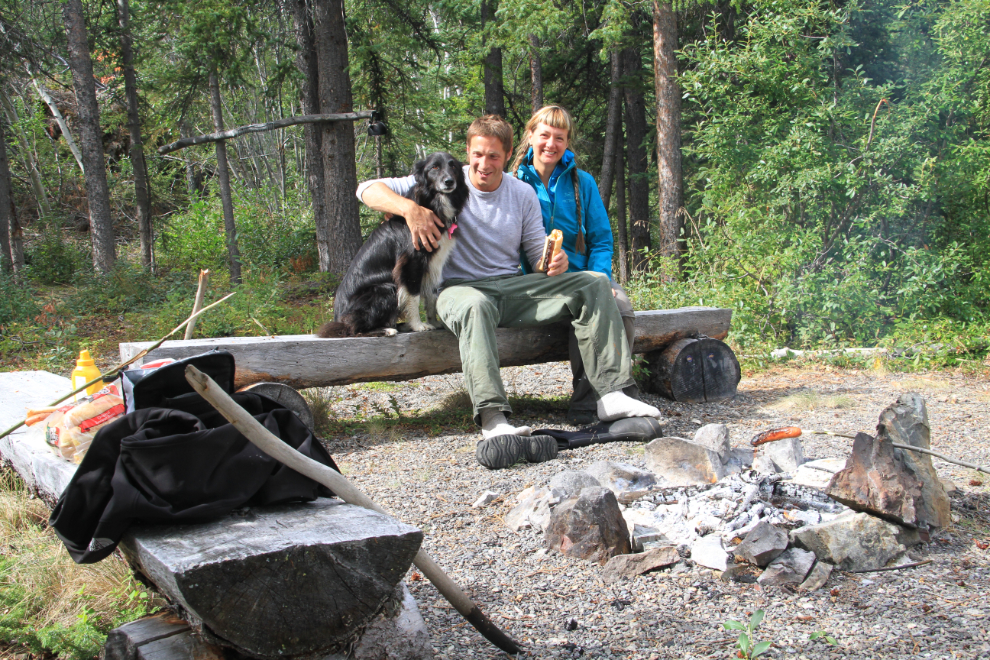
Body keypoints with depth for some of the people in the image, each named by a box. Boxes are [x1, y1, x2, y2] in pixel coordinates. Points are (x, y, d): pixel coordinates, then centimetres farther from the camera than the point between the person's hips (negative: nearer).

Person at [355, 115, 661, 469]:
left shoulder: (523, 194, 13)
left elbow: (538, 251, 14)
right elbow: (368, 188, -3)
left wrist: (556, 262, -12)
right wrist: (410, 208, -23)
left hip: (514, 287, 5)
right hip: (459, 288, -4)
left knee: (593, 283, -11)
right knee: (476, 306, -42)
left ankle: (612, 394, -21)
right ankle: (494, 424, -57)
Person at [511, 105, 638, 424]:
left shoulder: (582, 182, 12)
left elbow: (601, 239, 9)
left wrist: (599, 277, -10)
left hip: (582, 272, 3)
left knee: (621, 305, -28)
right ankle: (586, 396, -26)